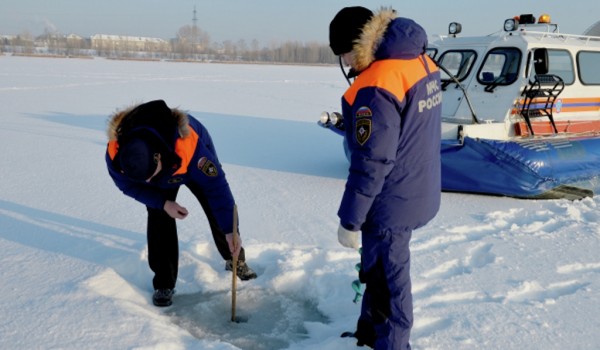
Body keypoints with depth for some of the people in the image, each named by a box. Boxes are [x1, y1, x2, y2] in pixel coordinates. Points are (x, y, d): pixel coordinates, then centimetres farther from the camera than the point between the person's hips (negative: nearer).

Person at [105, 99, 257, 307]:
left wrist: (230, 230, -37)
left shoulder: (190, 147, -49)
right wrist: (164, 203, -30)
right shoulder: (115, 155, -38)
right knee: (159, 219, -13)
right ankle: (164, 283, 1)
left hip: (195, 162, -2)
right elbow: (128, 186, -17)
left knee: (219, 211, 0)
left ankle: (235, 259, 26)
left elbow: (217, 186, -39)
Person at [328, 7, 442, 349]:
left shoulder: (376, 85, -26)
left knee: (387, 280, 7)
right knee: (378, 268, 25)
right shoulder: (422, 62, 3)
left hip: (391, 202, -10)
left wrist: (349, 220, -17)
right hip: (417, 190, 10)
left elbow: (371, 163, -25)